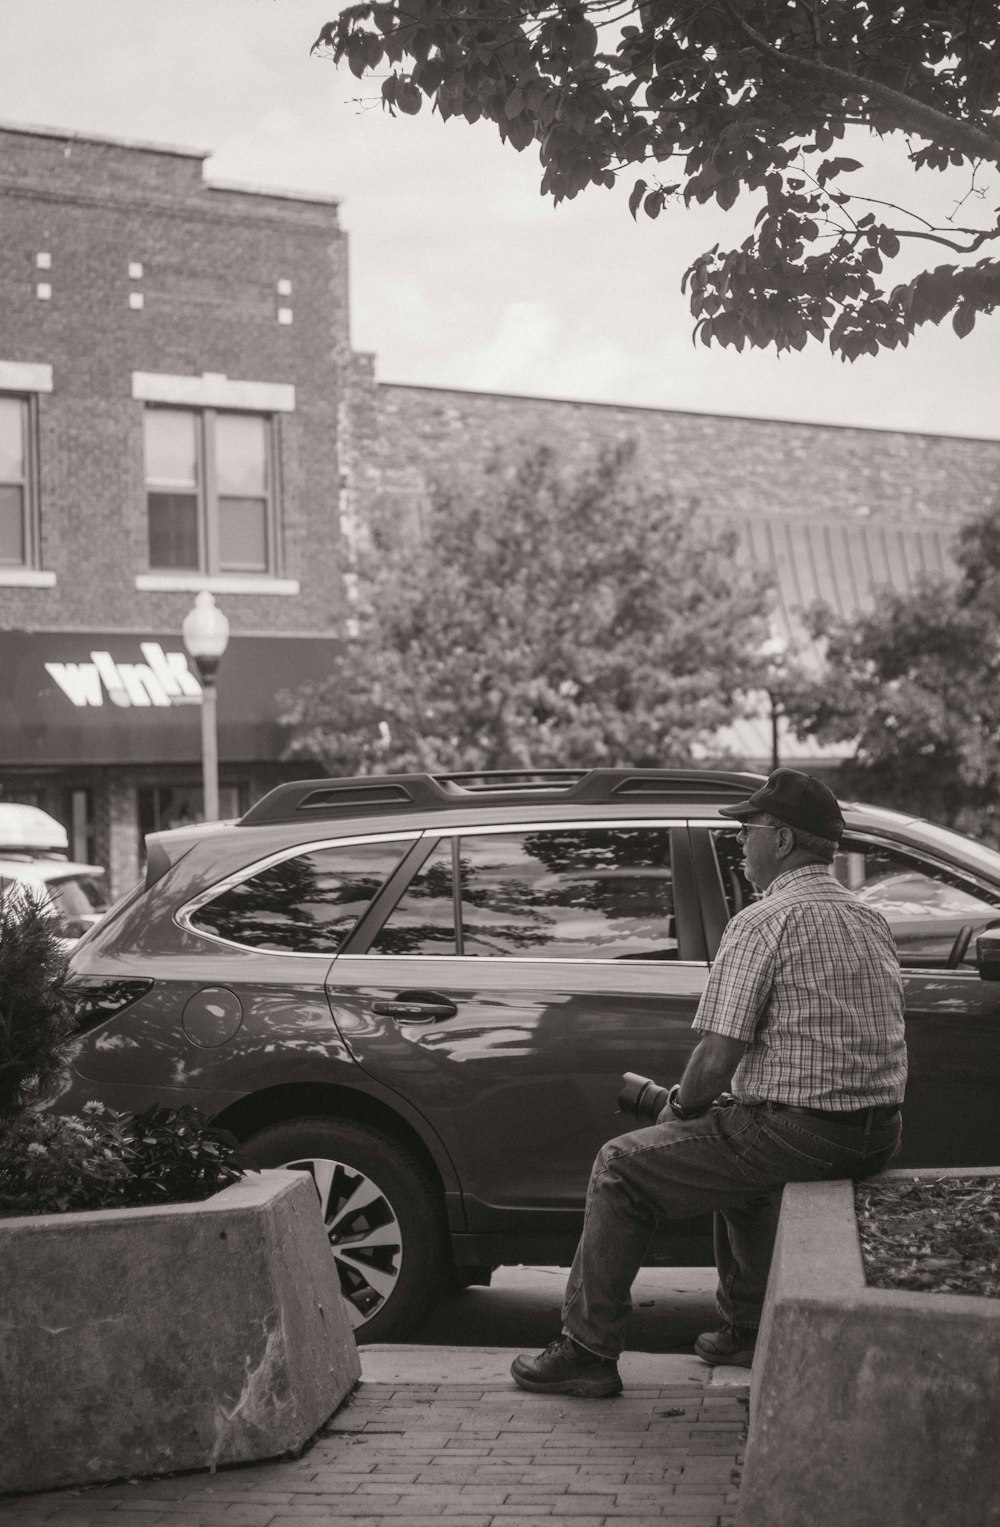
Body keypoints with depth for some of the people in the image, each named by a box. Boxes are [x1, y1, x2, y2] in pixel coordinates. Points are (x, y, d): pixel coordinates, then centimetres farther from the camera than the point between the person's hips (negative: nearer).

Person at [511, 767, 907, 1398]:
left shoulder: (763, 923, -13)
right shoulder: (870, 920, 14)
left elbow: (717, 1060, -17)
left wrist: (681, 1106, 5)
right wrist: (719, 1101, 21)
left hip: (799, 1134, -9)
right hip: (877, 1136, 9)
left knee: (622, 1169, 5)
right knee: (736, 1145, 37)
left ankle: (589, 1350, 8)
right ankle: (749, 1328, 38)